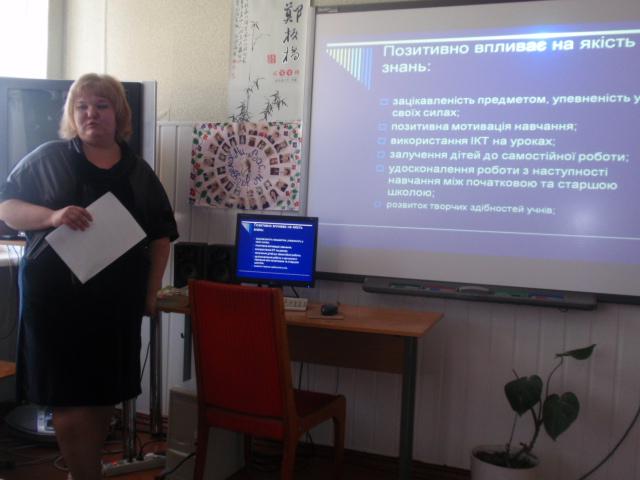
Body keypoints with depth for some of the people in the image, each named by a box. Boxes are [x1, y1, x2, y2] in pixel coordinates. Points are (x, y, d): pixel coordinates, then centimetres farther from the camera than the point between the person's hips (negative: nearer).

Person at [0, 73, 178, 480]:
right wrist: (52, 216, -18)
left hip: (117, 302, 3)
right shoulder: (48, 158, 3)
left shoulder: (139, 171, 10)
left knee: (105, 393, 11)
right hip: (56, 298, -2)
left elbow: (162, 234, 13)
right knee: (69, 399, -1)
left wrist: (152, 291, 5)